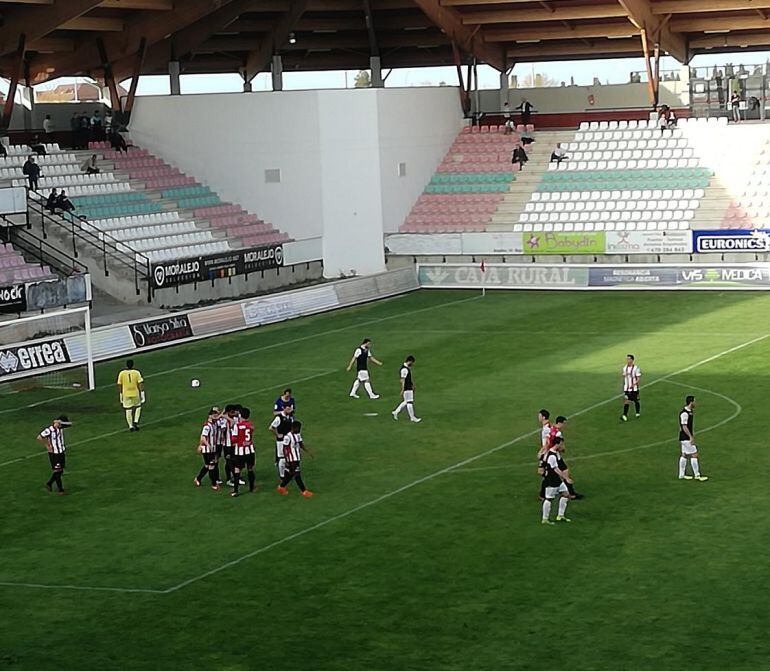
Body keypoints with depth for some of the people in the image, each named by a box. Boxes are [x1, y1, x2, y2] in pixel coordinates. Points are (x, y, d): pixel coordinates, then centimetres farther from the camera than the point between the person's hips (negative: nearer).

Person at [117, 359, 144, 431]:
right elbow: (141, 384, -8)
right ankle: (136, 421, 6)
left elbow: (119, 385, 1)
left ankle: (131, 426, 8)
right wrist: (142, 396, -4)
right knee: (137, 407, 21)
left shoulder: (121, 373, -3)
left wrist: (121, 396, 11)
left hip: (126, 395, 0)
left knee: (128, 410, 9)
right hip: (135, 394, 0)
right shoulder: (136, 373, -7)